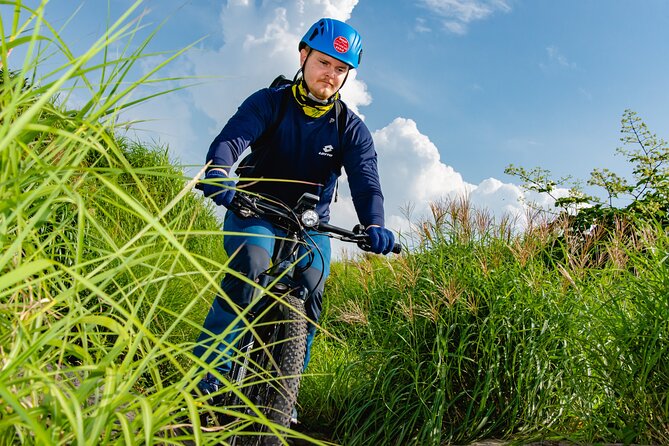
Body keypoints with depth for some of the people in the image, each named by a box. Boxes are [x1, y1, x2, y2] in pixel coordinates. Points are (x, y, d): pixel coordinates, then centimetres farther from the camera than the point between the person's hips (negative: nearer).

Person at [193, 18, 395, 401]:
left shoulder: (352, 129, -2)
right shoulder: (269, 102, -7)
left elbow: (366, 180, -17)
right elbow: (231, 138, -25)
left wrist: (374, 225, -38)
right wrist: (218, 172, -49)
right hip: (255, 211, -2)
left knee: (310, 296, -18)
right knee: (248, 269, -30)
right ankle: (210, 371, -21)